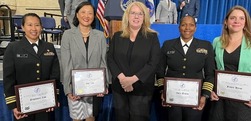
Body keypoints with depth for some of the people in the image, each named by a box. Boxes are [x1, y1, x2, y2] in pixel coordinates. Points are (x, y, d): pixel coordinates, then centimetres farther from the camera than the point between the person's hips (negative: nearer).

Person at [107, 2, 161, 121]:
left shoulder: (152, 37, 0)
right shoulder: (117, 36, 7)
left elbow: (153, 63, -9)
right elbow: (110, 59, 1)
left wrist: (133, 79, -17)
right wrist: (121, 77, -15)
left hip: (142, 89, -2)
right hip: (119, 87, 3)